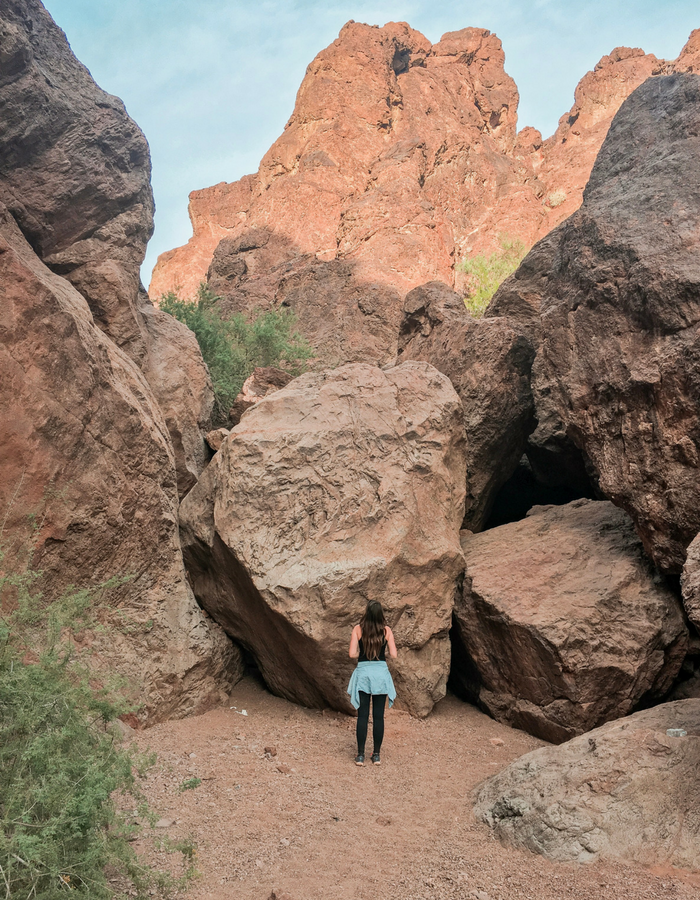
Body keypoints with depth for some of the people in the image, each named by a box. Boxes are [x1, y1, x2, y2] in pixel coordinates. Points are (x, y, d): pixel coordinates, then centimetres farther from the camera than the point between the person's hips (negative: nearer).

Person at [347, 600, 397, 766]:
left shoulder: (358, 629, -6)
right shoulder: (386, 630, -4)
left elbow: (352, 654, -10)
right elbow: (394, 655, -5)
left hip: (363, 673, -1)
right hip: (381, 673, 1)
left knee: (362, 716, 6)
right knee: (378, 716, 9)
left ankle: (360, 755, 9)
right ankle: (376, 755, 15)